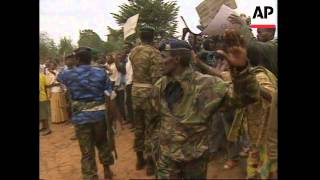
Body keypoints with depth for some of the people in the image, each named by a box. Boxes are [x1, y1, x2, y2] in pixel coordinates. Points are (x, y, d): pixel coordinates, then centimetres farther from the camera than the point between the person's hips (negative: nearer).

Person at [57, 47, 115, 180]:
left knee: (87, 151, 8)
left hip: (81, 117, -1)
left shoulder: (70, 75, -3)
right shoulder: (101, 72, -2)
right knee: (103, 143, 23)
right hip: (100, 114, 2)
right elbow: (109, 94, -3)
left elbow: (59, 77, 21)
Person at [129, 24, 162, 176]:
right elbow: (156, 78, -18)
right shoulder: (154, 52, -13)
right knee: (150, 129, 4)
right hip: (149, 92, -6)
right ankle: (150, 163, 14)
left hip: (135, 91, 6)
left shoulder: (133, 52, 7)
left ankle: (139, 159, 29)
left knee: (138, 127, 17)